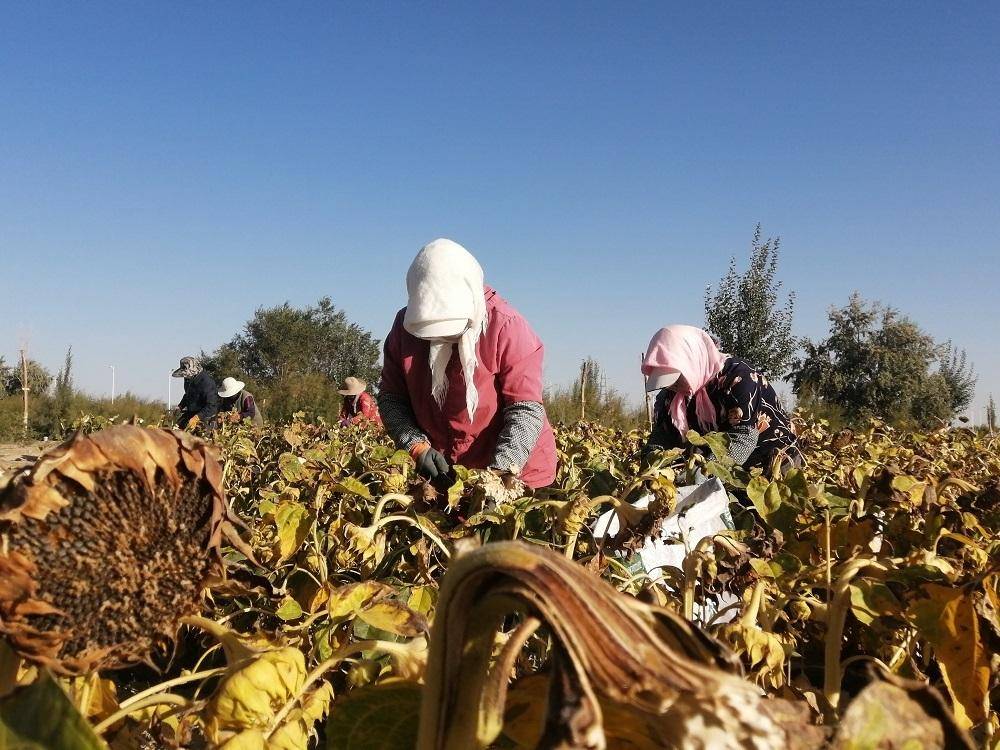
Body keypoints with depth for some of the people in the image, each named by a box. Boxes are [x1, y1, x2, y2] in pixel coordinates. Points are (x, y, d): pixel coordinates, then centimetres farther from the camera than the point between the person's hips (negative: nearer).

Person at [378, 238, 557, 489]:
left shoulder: (506, 327, -19)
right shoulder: (405, 326, -6)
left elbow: (526, 409, -22)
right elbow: (391, 398, -3)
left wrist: (499, 473, -32)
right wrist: (418, 447, -18)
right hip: (441, 470, 4)